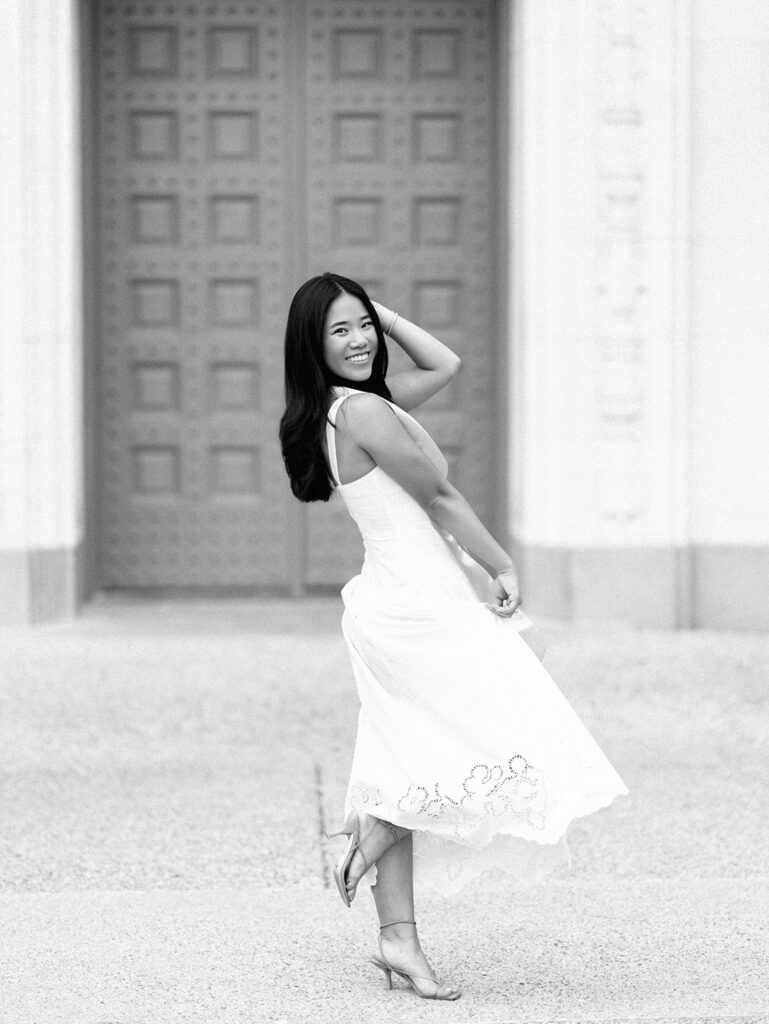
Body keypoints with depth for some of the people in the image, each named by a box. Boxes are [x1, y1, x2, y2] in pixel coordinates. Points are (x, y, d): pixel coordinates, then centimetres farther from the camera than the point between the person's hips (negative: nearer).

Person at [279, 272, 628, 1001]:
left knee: (408, 773, 9)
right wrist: (503, 569, -3)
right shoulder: (363, 412, -16)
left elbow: (444, 365, 23)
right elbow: (440, 498, -11)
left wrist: (381, 312, 16)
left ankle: (398, 939, 9)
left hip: (396, 607, 10)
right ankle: (366, 843, 0)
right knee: (509, 745, -4)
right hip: (420, 606, -10)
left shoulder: (361, 404, 12)